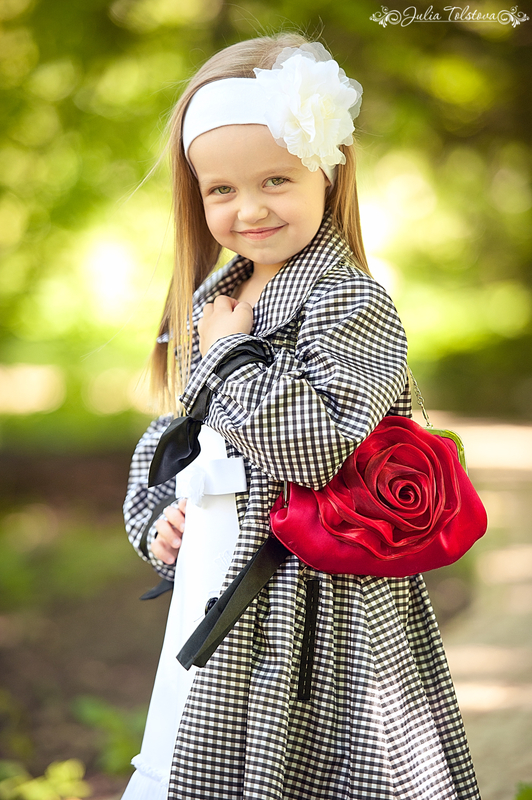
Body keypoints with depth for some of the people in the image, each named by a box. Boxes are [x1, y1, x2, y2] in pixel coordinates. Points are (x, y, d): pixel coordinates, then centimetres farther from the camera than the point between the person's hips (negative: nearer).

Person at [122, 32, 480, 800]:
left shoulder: (350, 303, -15)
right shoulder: (211, 304, 11)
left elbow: (322, 447, -26)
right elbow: (169, 435, 21)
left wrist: (231, 357, -18)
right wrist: (156, 517, 5)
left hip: (309, 600, -8)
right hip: (211, 580, 8)